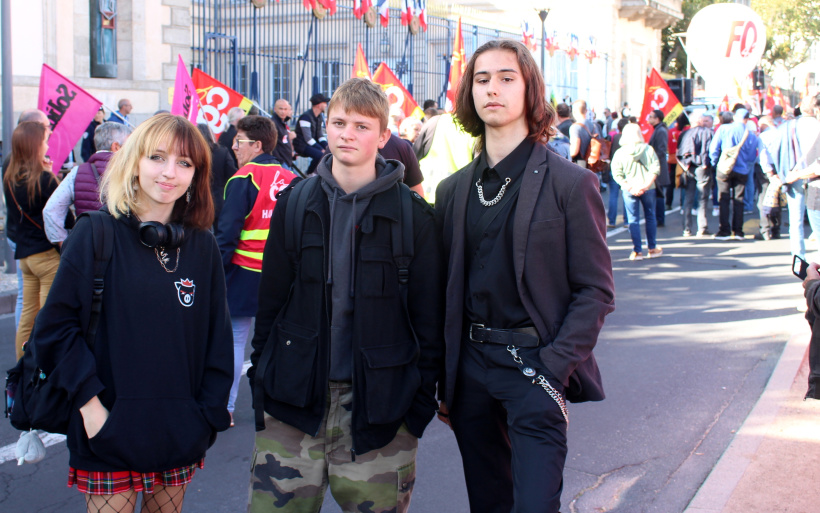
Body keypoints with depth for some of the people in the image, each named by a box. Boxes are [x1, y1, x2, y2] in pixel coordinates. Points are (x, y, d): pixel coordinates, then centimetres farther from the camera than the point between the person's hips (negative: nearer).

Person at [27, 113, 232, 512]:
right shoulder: (95, 235, -6)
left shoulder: (202, 247, 4)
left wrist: (208, 415, 2)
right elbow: (56, 327, -7)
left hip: (180, 435, 3)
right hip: (110, 434, -3)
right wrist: (89, 404, -13)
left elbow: (217, 340, 9)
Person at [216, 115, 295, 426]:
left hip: (245, 272, -5)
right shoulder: (290, 180, 5)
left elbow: (227, 234, -13)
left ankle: (225, 408, 6)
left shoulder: (243, 179, -11)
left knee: (234, 340, 3)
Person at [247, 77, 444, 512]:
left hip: (378, 399, -1)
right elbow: (270, 298, 8)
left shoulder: (411, 213, -1)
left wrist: (423, 399, -2)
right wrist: (261, 383, 5)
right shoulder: (295, 203, 5)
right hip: (296, 395, 2)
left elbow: (428, 314, 1)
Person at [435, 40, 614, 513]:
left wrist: (553, 368, -15)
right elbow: (447, 292, 12)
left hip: (535, 365, -5)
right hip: (471, 366, 5)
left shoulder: (570, 183, -5)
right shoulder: (453, 191, 9)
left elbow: (596, 292, -6)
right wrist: (445, 384, 8)